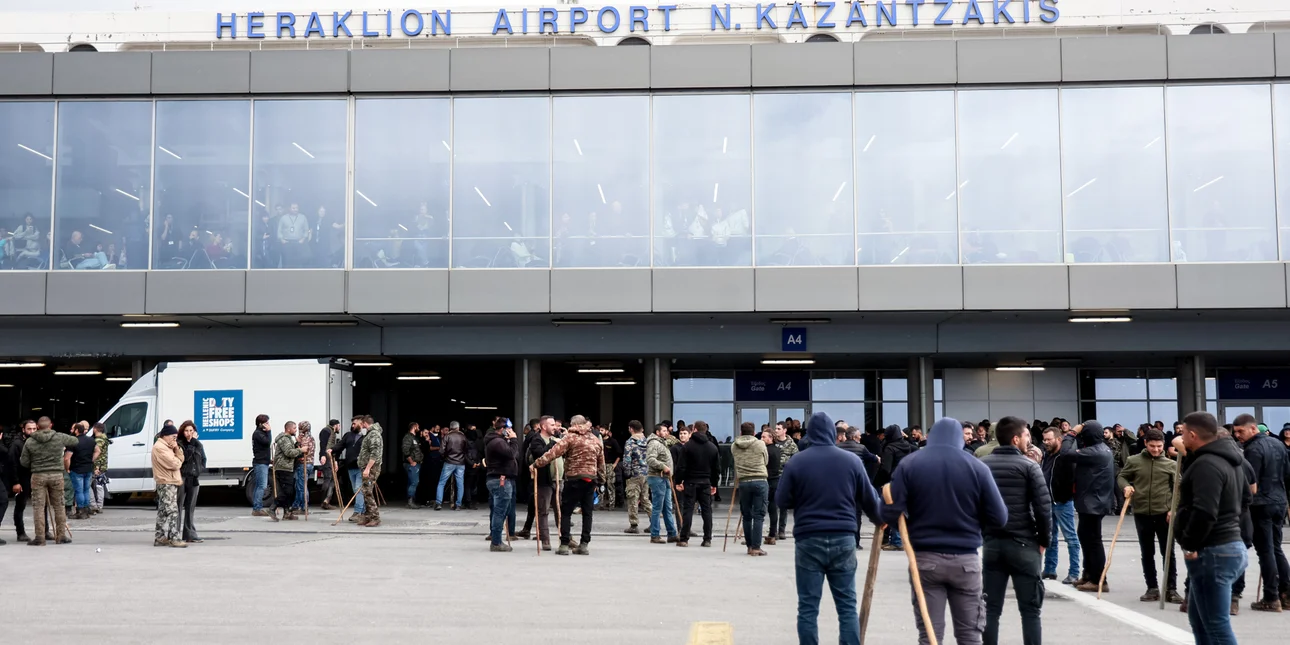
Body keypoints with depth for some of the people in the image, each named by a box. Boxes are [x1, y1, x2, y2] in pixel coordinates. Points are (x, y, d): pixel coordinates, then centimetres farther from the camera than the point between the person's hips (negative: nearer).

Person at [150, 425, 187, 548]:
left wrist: (177, 449, -2)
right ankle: (174, 538, -13)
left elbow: (181, 459, 14)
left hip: (169, 483, 11)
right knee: (172, 511, -12)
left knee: (163, 512, 12)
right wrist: (178, 461, 0)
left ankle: (159, 538, 16)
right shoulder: (160, 448, -14)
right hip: (167, 484, -11)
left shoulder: (166, 446, 19)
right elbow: (175, 464, -22)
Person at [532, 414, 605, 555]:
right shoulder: (596, 440, 14)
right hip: (591, 480, 5)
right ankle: (584, 544, 9)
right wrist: (597, 480, 26)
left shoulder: (571, 438, -5)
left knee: (566, 512, 2)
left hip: (574, 479, -5)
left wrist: (536, 464, -11)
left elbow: (553, 453, -13)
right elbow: (601, 464, 18)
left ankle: (564, 545, -2)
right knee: (587, 512, 10)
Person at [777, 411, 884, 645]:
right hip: (843, 539, 2)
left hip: (808, 540, -2)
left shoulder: (797, 462, -4)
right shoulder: (852, 460, 1)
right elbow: (869, 499, 10)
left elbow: (781, 501, 2)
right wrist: (880, 520, 31)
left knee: (808, 608, 3)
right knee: (847, 606, 7)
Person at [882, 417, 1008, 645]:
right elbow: (999, 519, -2)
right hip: (966, 560, 0)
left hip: (925, 559, 0)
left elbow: (890, 513, -8)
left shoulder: (909, 464, -2)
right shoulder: (977, 467, -1)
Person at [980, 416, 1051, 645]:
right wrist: (1043, 541, 1)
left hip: (991, 544, 4)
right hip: (1023, 545, -4)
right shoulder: (1029, 466, -7)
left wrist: (980, 534, 12)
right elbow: (1043, 508, -12)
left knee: (991, 609, 8)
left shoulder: (981, 465, 5)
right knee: (1030, 610, 4)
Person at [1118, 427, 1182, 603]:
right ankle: (1152, 588, 18)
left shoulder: (1171, 464, 1)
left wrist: (1174, 509, -8)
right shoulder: (1133, 461, 0)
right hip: (1142, 513, 1)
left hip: (1164, 514, -1)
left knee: (1168, 552, 2)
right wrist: (1126, 486, -10)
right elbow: (1121, 477, 12)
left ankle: (1171, 589, 9)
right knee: (1147, 553, 9)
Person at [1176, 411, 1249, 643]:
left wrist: (1189, 545, -18)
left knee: (1216, 623, -7)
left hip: (1212, 552, -11)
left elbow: (1204, 512, -28)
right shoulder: (1228, 460, 16)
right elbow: (1244, 497, 30)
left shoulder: (1206, 464, -19)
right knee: (1198, 615, 20)